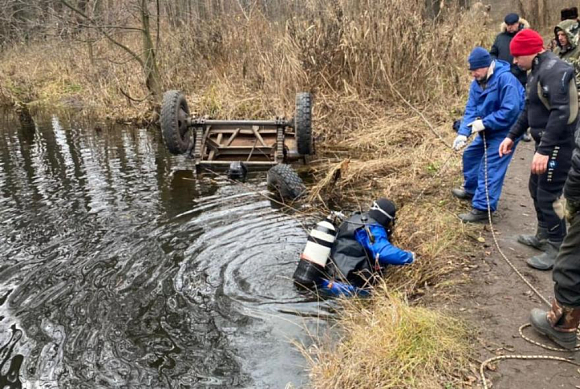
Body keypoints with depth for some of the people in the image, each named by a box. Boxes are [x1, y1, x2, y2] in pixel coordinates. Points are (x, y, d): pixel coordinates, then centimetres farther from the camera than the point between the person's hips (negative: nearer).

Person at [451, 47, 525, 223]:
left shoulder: (505, 79, -25)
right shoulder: (476, 83, 0)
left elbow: (510, 110, -29)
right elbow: (471, 109, -5)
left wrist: (484, 123, -26)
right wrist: (463, 133, -19)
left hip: (504, 131, -9)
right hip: (487, 130, 9)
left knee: (490, 168, -12)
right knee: (470, 155, 20)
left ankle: (482, 208, -8)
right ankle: (471, 190, 40)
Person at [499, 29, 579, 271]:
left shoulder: (553, 70, -20)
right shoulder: (538, 70, 13)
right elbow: (529, 109, 20)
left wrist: (544, 150, -31)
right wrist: (512, 136, 16)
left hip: (558, 145, -10)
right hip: (545, 142, 10)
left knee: (548, 195, -4)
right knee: (537, 189, 19)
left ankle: (557, 249, 9)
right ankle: (543, 236, 35)